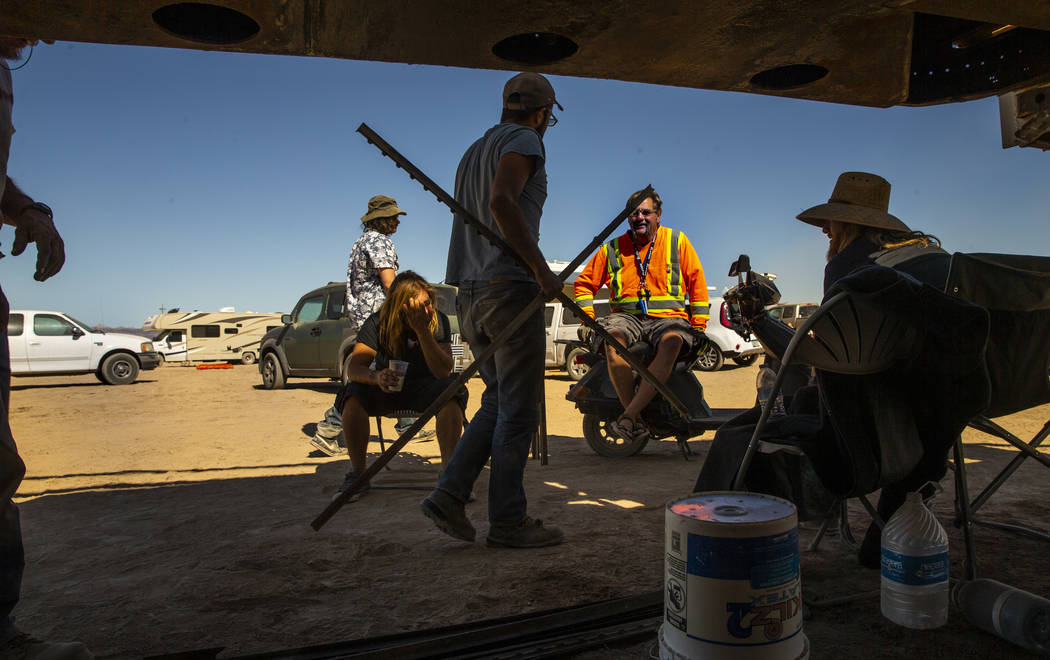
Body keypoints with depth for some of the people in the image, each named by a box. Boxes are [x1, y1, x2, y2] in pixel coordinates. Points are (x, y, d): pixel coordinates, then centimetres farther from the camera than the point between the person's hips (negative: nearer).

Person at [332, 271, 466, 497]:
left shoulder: (438, 321, -14)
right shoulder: (378, 323, -14)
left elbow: (444, 372, -24)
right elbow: (355, 367, -22)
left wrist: (423, 331, -33)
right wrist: (376, 377, -46)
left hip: (425, 386, 0)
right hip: (387, 387, 1)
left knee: (451, 394, -33)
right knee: (354, 394, -30)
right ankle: (357, 472, -18)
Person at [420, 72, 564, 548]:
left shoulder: (473, 151, 24)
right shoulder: (524, 142, -3)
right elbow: (501, 200, -21)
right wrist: (541, 268, -22)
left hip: (469, 295, 9)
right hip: (509, 288, -8)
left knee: (498, 402, 15)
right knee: (518, 410, -2)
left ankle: (449, 496, 8)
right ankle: (508, 521, 4)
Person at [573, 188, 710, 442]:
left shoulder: (678, 241, 11)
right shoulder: (612, 249, 13)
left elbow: (697, 281, 11)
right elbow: (584, 282, 19)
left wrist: (698, 326, 3)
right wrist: (589, 319, 3)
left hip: (668, 317, -1)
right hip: (627, 316, 1)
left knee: (672, 343, -38)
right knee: (612, 339, -36)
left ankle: (627, 416, -38)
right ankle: (637, 421, -30)